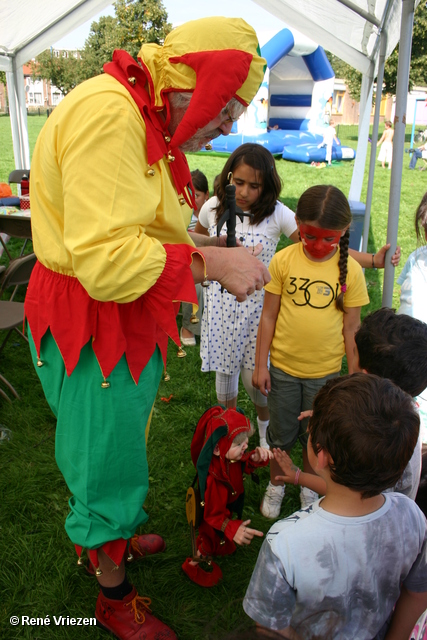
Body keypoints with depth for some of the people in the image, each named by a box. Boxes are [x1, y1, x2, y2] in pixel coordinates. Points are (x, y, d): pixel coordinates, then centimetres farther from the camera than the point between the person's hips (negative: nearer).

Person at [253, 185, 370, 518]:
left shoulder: (350, 271, -10)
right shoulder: (283, 260, -11)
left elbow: (351, 328, -3)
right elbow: (269, 316, -4)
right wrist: (261, 364, -2)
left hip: (325, 372, 0)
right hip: (283, 368, 0)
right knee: (281, 434, 17)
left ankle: (309, 486, 44)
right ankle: (276, 484, 43)